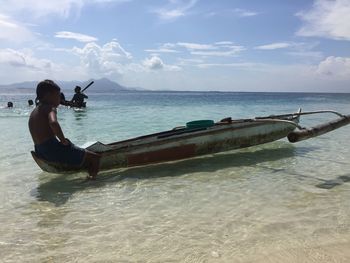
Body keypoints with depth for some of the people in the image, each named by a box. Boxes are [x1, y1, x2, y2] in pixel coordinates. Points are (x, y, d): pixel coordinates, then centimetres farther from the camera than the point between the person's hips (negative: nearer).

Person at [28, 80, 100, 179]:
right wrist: (63, 140, -19)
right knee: (95, 158, -7)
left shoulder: (34, 112, 18)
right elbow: (53, 123, -33)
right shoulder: (49, 108, -10)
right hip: (53, 149, -10)